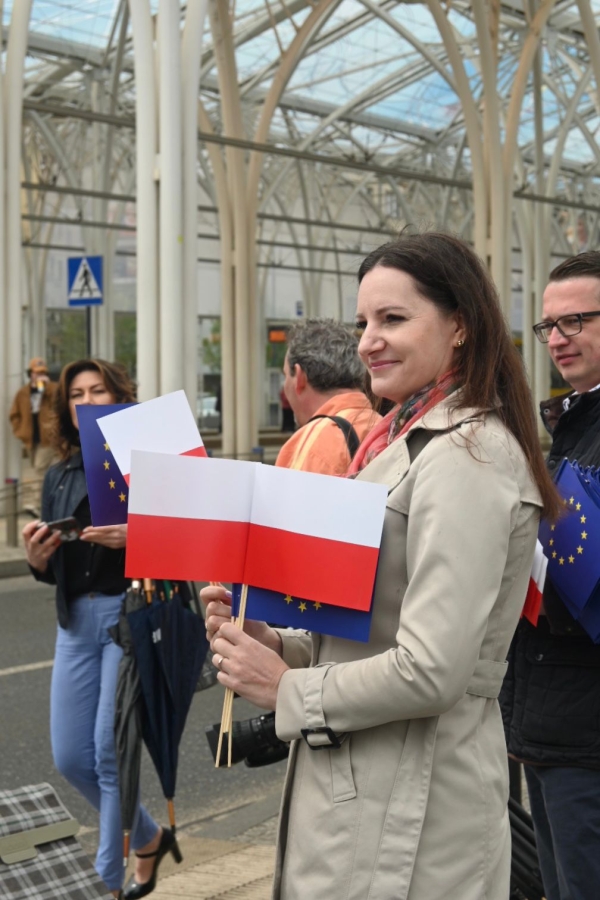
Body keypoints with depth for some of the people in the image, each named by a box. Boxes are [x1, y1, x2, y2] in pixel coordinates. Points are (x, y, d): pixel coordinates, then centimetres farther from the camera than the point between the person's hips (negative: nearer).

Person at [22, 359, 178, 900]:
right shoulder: (60, 477, 12)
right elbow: (53, 573, 15)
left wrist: (132, 538, -26)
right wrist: (37, 558, -6)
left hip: (131, 615, -6)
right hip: (77, 620, 6)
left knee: (110, 754, -5)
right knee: (71, 759, 8)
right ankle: (149, 839, 32)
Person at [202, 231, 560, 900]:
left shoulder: (464, 456, -19)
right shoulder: (407, 439, 11)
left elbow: (431, 673, -24)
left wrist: (288, 689, -12)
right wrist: (275, 641, -1)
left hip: (406, 808, -9)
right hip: (356, 780, 9)